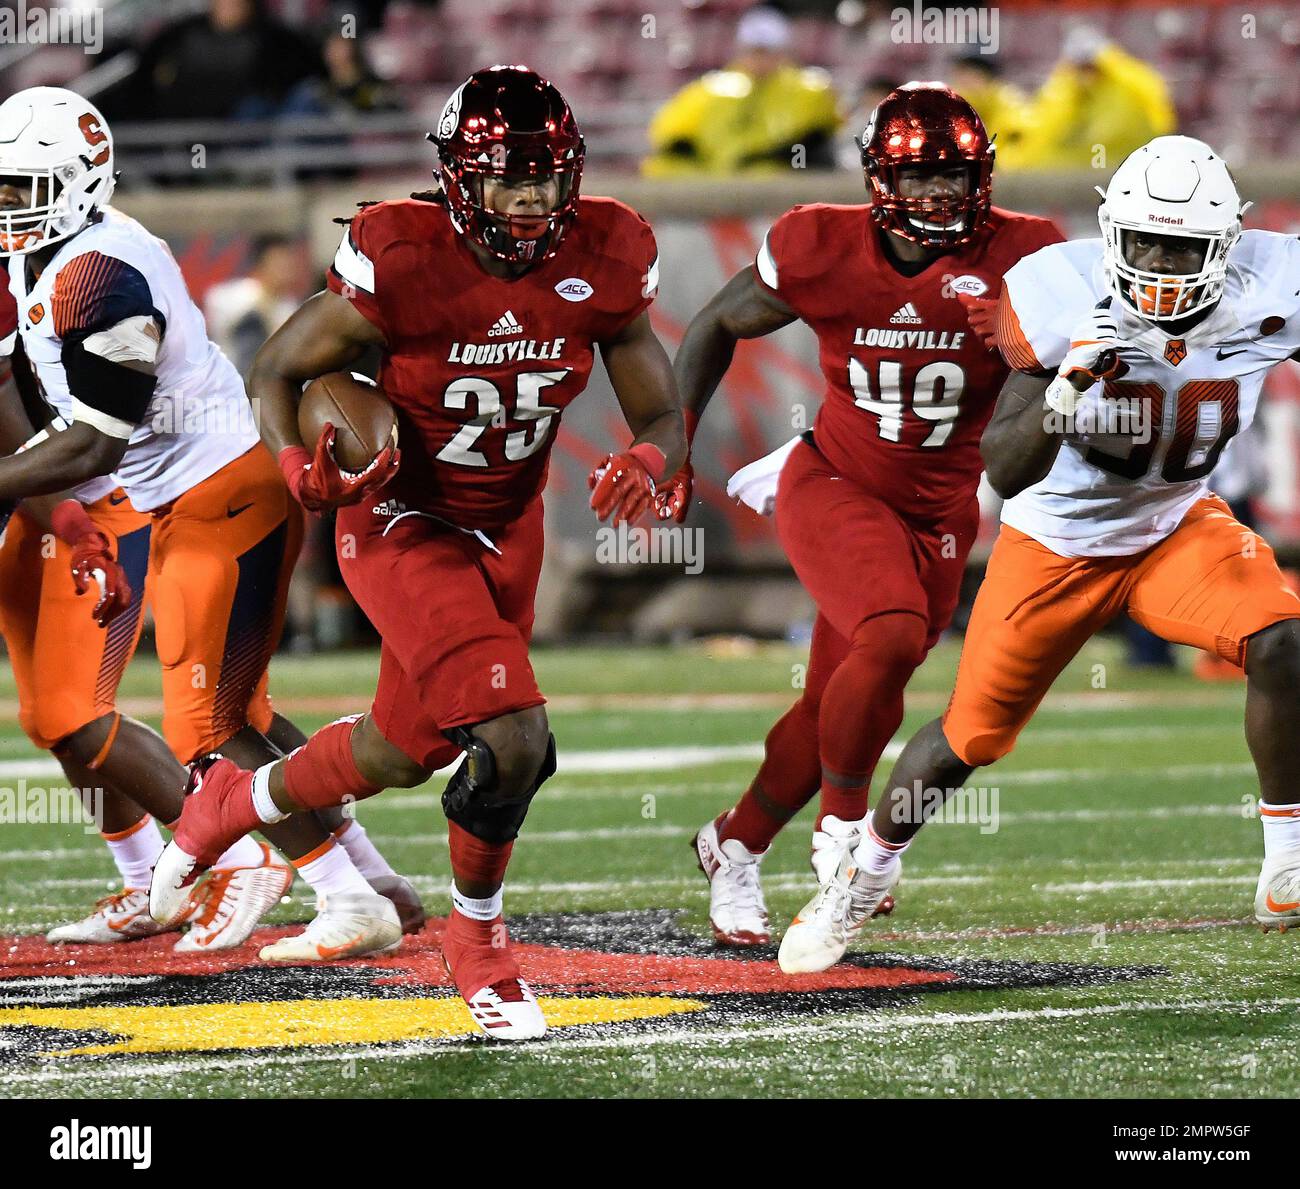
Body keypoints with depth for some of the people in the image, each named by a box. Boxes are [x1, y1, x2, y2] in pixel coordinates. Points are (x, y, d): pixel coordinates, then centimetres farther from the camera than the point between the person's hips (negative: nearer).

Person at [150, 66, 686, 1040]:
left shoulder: (600, 265, -13)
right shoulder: (403, 264, -24)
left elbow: (662, 419, -5)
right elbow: (279, 372, -10)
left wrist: (646, 465, -28)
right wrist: (303, 470, -29)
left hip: (510, 531, 6)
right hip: (405, 527, -6)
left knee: (405, 752, 17)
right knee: (515, 744, -18)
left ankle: (231, 802, 47)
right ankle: (477, 938, 10)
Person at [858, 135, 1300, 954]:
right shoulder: (1066, 296, -27)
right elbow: (1007, 474, -26)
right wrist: (1065, 391, -44)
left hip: (1176, 527, 1)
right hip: (1057, 541, -1)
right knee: (974, 733, 10)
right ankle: (874, 859, 40)